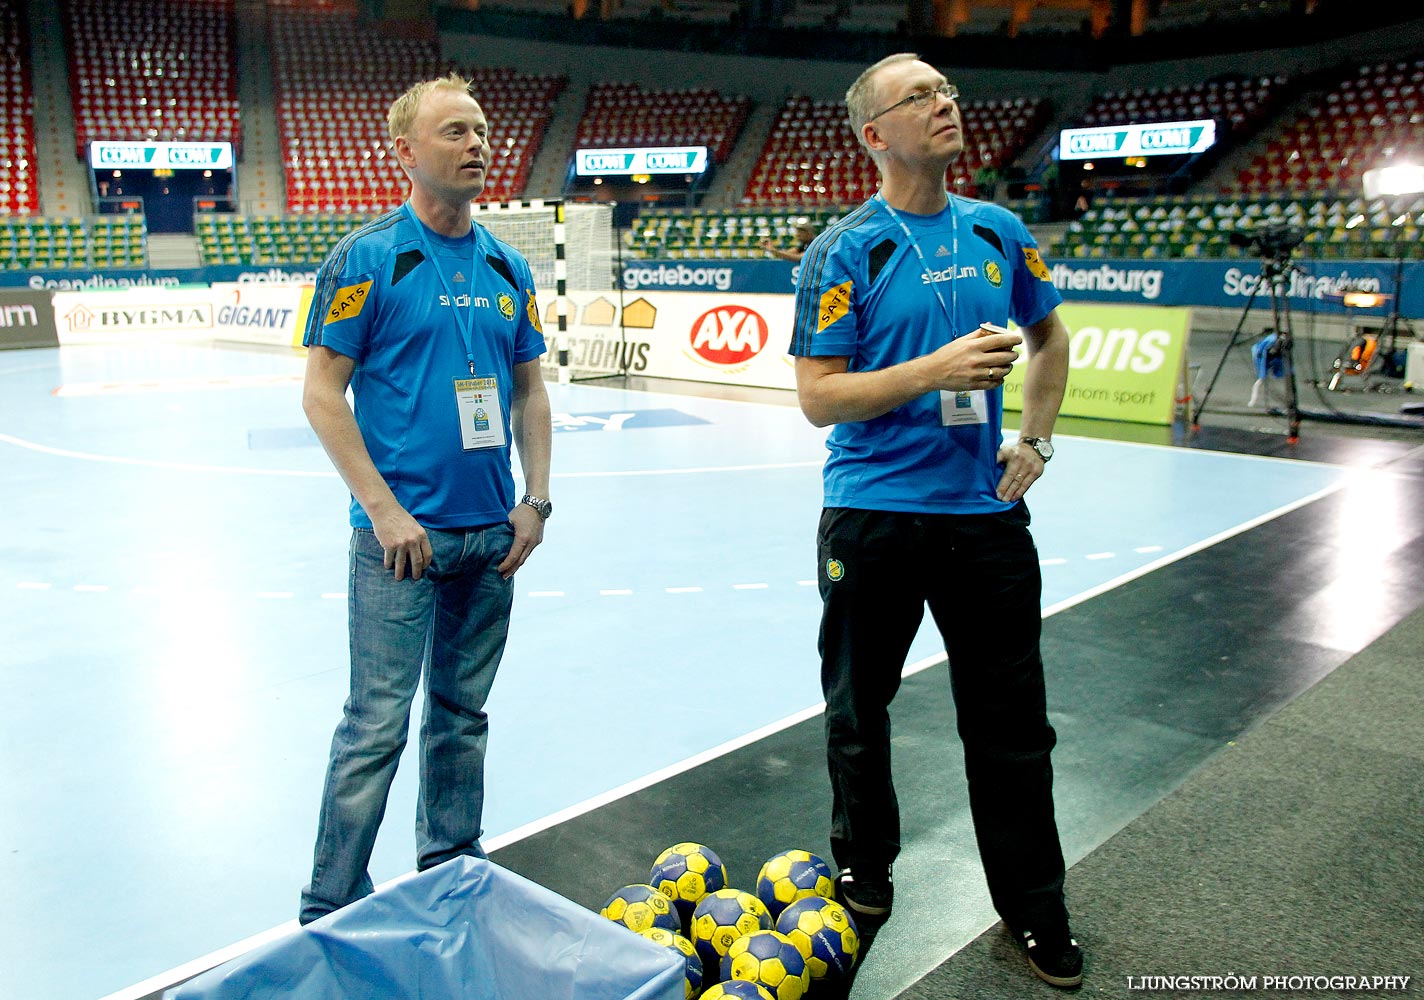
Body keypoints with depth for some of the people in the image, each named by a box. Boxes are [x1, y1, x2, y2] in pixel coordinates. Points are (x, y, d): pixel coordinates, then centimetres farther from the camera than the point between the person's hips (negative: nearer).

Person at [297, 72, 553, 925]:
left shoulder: (508, 267, 9)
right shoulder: (367, 259, -6)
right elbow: (322, 393, -8)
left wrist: (534, 501, 5)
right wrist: (383, 510, -14)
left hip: (492, 535, 6)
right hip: (405, 533, -5)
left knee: (463, 714, 16)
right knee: (378, 724, -2)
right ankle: (332, 913, 14)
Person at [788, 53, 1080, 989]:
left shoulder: (1000, 232, 7)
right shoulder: (844, 251, -7)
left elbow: (1051, 337, 22)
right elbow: (818, 396, -12)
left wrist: (1036, 439, 11)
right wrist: (939, 367, -22)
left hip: (986, 513, 3)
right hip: (874, 517, -3)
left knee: (1013, 720, 9)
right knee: (859, 709, 13)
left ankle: (1036, 912, 27)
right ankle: (864, 869, 36)